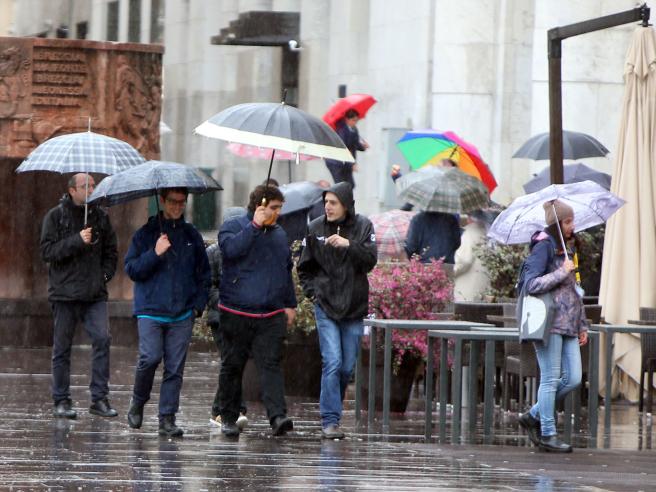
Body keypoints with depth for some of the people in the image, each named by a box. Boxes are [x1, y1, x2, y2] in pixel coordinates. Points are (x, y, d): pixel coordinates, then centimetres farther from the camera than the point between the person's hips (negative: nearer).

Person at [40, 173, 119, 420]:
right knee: (62, 347, 3)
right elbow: (47, 251, -9)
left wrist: (105, 274, 3)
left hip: (95, 294, 3)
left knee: (102, 339, -12)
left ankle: (99, 398, -6)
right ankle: (61, 401, 11)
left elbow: (111, 251, 20)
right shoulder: (55, 216, -1)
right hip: (65, 292, -2)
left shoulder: (100, 216, 11)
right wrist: (77, 241, -19)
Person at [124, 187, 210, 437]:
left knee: (175, 367, -2)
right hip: (150, 311, -2)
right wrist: (155, 254, -14)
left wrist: (199, 304, 5)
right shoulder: (146, 234, 5)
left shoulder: (192, 236, 12)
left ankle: (167, 418, 2)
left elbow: (204, 273, 17)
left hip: (182, 314, 2)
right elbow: (131, 269, -1)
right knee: (150, 357, -17)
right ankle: (138, 402, 8)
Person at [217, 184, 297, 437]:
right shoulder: (233, 227, 1)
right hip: (237, 312, -3)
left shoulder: (279, 234, 17)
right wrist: (255, 226, -18)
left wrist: (290, 304, 21)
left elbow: (286, 272, 24)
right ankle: (228, 418, 16)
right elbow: (231, 249, -22)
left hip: (271, 315, 3)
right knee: (232, 366, 6)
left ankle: (277, 416, -21)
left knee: (271, 364, -10)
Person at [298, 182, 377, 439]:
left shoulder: (363, 227, 1)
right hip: (326, 306, -1)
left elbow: (370, 261, -10)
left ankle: (332, 411, 22)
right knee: (332, 362, -13)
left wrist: (349, 244, -23)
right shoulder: (315, 229, 2)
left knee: (347, 366, 5)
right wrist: (313, 291, 1)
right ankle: (330, 420, -12)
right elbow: (305, 267, 13)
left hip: (354, 308, 1)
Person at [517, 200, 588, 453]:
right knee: (551, 379, -4)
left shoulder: (567, 248, 19)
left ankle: (534, 417, 18)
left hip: (568, 323, 8)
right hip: (549, 322, -8)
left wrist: (582, 325, 23)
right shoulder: (544, 247, -8)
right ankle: (547, 434, 2)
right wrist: (562, 273, -17)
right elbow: (531, 284, -16)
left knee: (573, 378, 3)